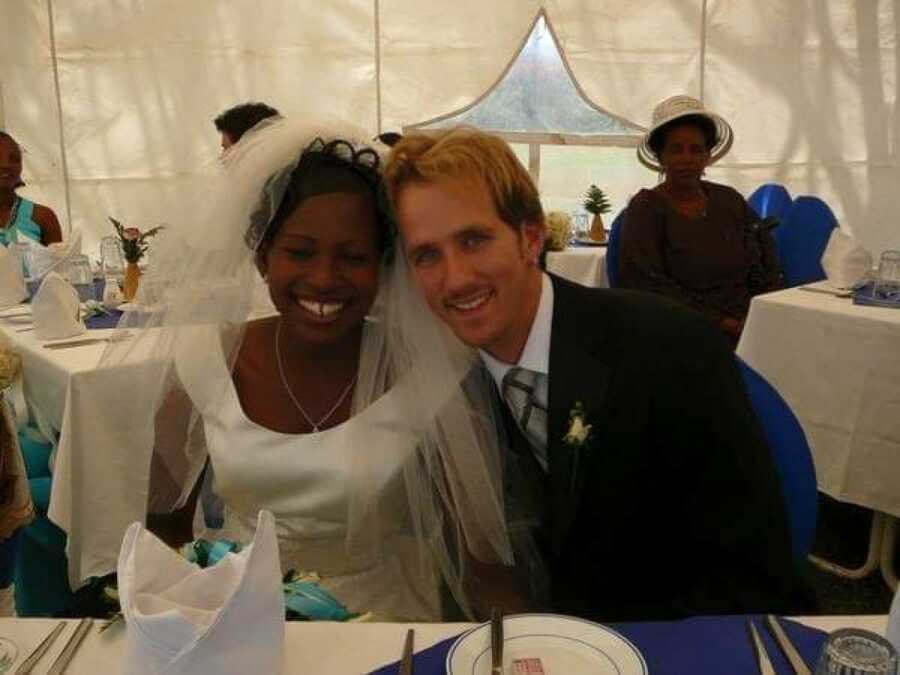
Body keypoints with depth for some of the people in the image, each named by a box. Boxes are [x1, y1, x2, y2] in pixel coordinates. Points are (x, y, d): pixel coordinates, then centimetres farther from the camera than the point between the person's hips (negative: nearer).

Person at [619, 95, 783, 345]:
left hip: (748, 327, 6)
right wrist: (721, 323, -14)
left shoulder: (730, 200, 14)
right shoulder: (644, 209, -1)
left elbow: (767, 267, 16)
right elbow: (649, 287, -9)